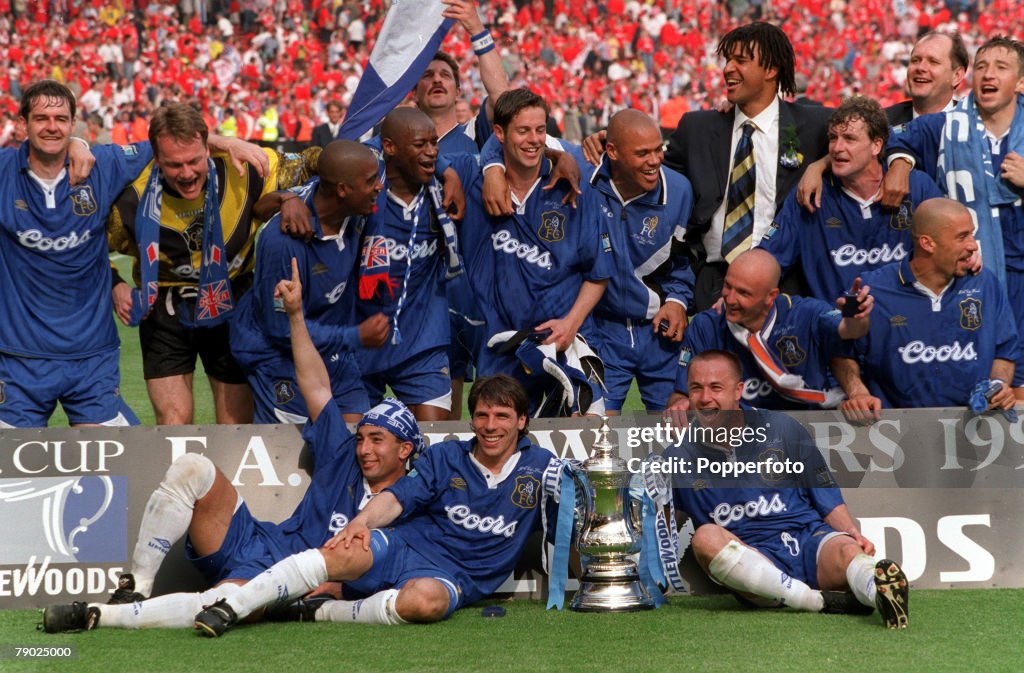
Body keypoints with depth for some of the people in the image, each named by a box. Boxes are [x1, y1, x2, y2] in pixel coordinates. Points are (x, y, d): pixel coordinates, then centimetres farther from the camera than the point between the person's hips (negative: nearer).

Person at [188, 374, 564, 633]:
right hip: (402, 546, 2)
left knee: (425, 600, -41)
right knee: (342, 552, -31)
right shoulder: (445, 457, 14)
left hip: (453, 577, -2)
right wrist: (363, 520, -16)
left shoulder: (538, 467, 9)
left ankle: (322, 612, -24)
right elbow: (399, 497, 4)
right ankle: (229, 609, -31)